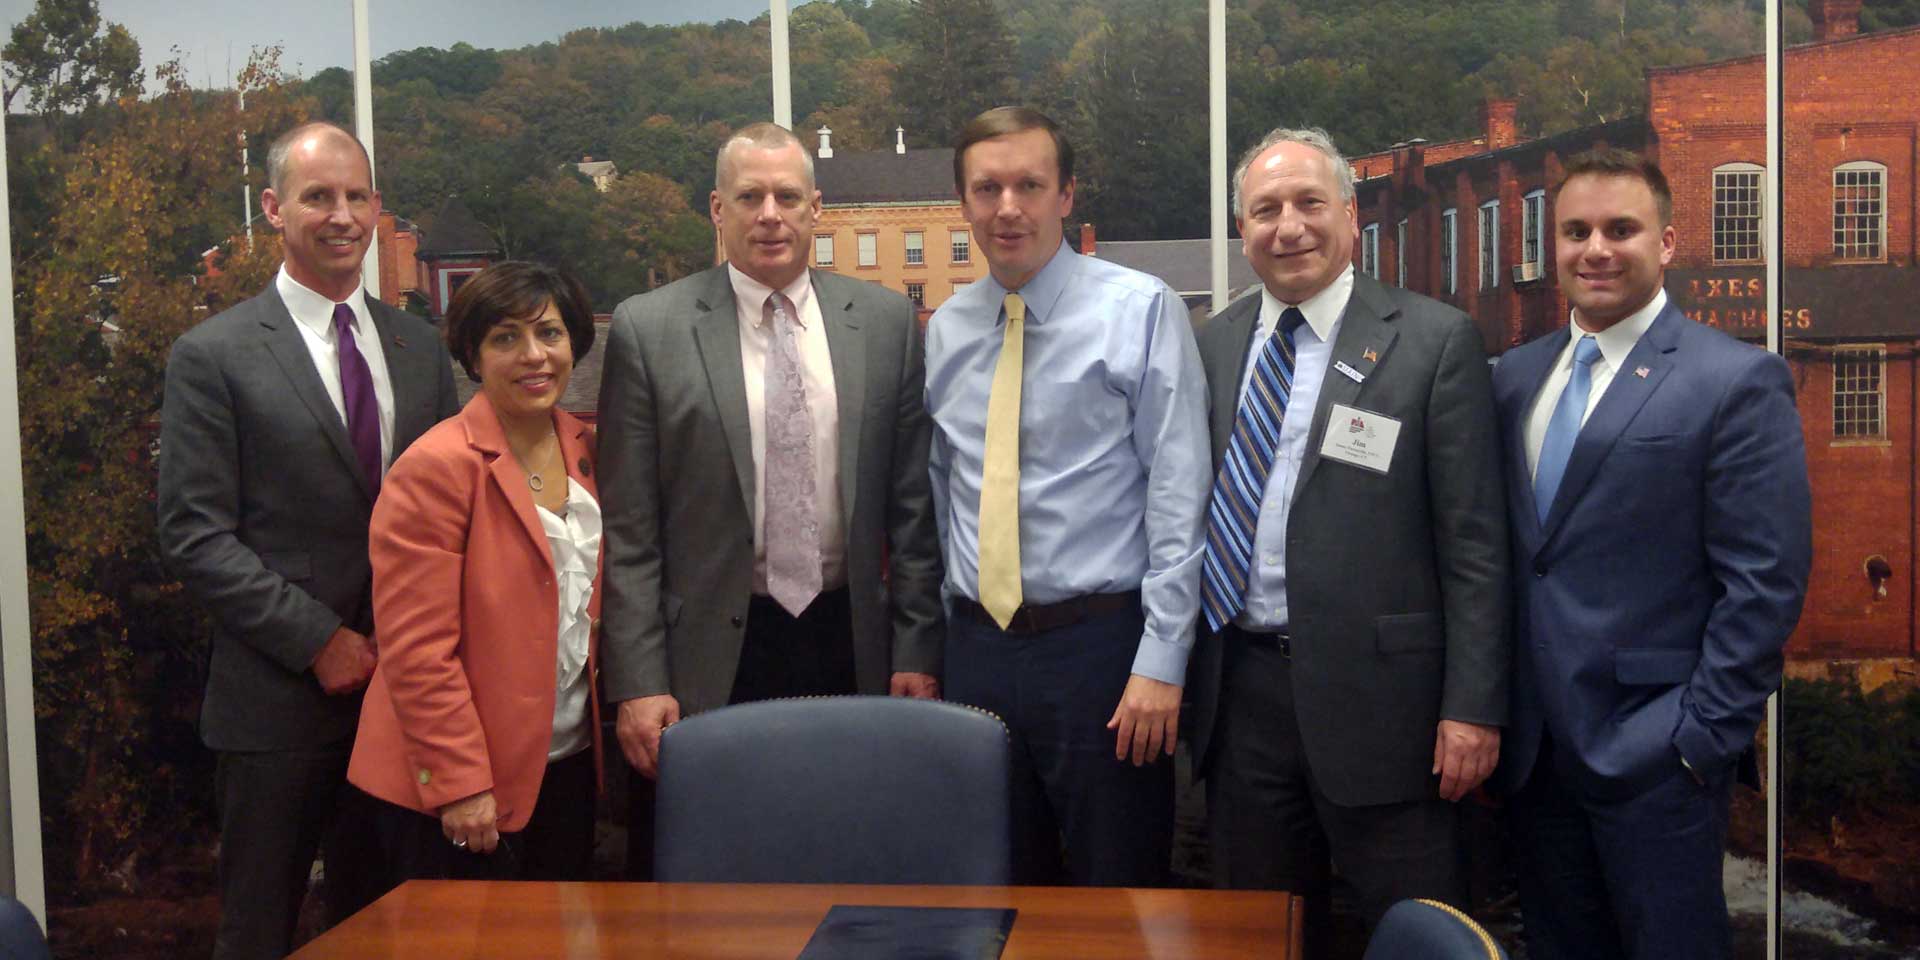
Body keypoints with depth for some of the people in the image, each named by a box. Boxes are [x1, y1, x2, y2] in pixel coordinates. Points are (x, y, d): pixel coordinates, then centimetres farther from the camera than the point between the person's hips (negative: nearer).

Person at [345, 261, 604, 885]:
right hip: (462, 795, -7)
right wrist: (460, 782, -17)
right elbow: (415, 649, -17)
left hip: (568, 766, 7)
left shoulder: (585, 451, 7)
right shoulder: (437, 467, -15)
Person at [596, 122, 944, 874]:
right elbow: (628, 529, -3)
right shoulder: (649, 331, -1)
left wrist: (918, 650, 3)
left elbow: (912, 506, 7)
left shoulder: (886, 321, 5)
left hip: (849, 648, 2)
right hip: (709, 661, -2)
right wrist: (638, 683, -6)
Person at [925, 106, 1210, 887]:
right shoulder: (946, 329, 8)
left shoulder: (1140, 309, -6)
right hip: (977, 645, 4)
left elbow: (1179, 492, -9)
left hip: (1099, 645, -4)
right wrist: (929, 644, 11)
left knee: (1117, 888, 6)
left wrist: (1161, 662, -14)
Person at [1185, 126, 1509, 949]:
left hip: (1374, 695, -4)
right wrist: (1180, 674, 9)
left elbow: (1473, 541, -7)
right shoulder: (1212, 346, 8)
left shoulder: (1434, 341, -5)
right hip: (1239, 692, 4)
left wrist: (1472, 705, -10)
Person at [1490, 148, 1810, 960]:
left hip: (1654, 759, -5)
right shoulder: (1515, 377, 10)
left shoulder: (1737, 382, -8)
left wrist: (1700, 738, -14)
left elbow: (1765, 584, -12)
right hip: (1535, 750, 6)